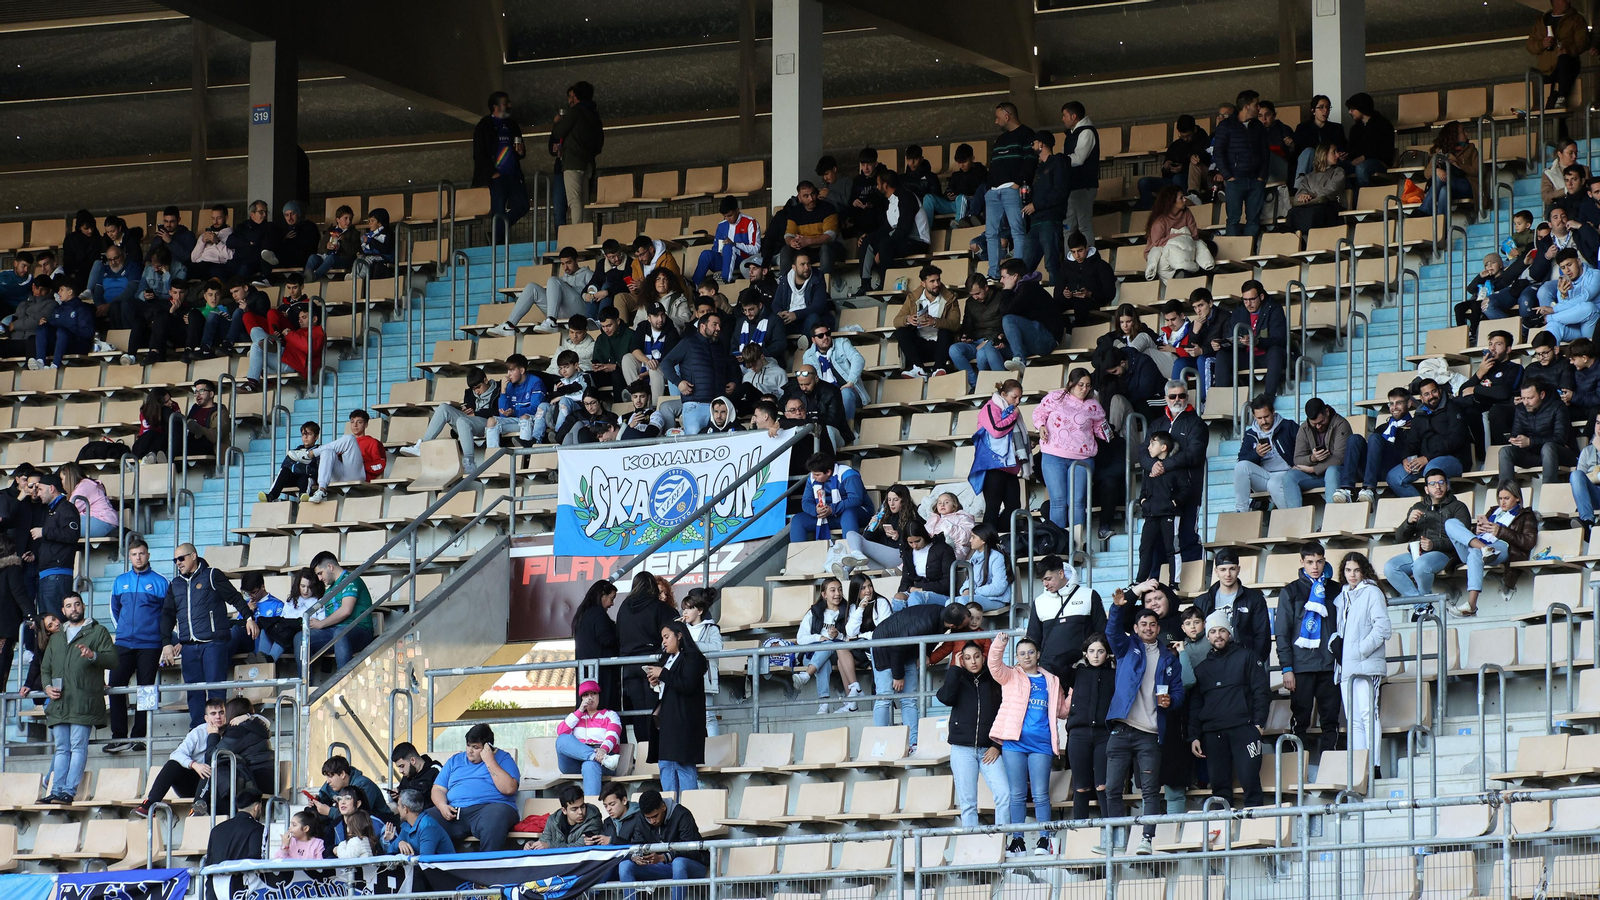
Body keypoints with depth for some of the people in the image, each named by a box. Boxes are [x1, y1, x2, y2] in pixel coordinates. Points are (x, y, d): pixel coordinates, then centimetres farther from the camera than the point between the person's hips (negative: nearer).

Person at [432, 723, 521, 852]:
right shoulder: (455, 761, 24)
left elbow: (509, 788, -6)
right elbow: (438, 789, 18)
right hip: (454, 812, 4)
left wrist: (489, 762, -5)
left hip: (490, 807, -4)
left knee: (493, 819, -40)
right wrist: (442, 806, -4)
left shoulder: (502, 758, 11)